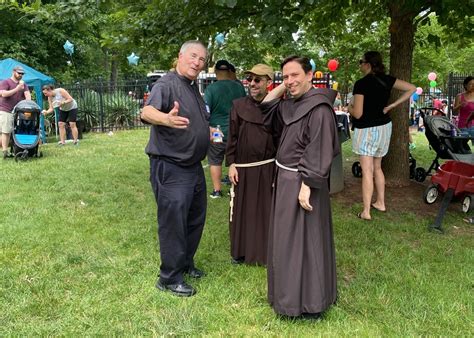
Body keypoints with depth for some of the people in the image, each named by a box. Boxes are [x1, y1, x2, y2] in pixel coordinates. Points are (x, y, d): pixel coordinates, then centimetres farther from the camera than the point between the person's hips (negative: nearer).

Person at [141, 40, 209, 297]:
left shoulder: (194, 88, 13)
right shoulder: (167, 83, -15)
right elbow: (147, 112, -35)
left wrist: (209, 132, 11)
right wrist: (166, 119, -56)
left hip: (193, 166, 9)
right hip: (170, 168, -9)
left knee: (195, 219, 18)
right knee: (173, 223, -3)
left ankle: (185, 263, 36)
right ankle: (169, 278, 12)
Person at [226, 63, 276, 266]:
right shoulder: (239, 106, 1)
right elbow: (232, 136, 3)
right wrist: (231, 164, -3)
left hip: (267, 168, -1)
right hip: (242, 168, 1)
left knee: (266, 211, 5)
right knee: (242, 210, 8)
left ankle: (266, 252, 20)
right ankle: (240, 251, 24)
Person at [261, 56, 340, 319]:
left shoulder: (319, 108, -18)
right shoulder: (291, 105, 8)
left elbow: (318, 152, -22)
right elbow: (266, 109, 20)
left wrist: (307, 186, -25)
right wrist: (280, 88, 8)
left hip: (301, 183, -9)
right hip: (284, 180, 9)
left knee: (301, 241, 1)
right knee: (287, 238, 19)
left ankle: (307, 302, 15)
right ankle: (290, 292, 35)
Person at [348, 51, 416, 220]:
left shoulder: (361, 83, -18)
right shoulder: (387, 80, 2)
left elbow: (358, 113, -19)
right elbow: (411, 88, 6)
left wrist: (350, 108, 4)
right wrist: (391, 105, 3)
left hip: (367, 130, -7)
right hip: (384, 127, 7)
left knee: (367, 171, -5)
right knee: (377, 168, 21)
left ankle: (366, 212, -3)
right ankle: (380, 203, 30)